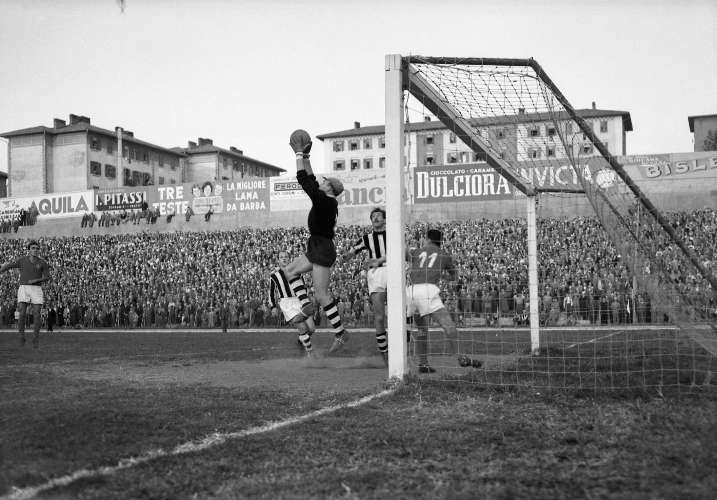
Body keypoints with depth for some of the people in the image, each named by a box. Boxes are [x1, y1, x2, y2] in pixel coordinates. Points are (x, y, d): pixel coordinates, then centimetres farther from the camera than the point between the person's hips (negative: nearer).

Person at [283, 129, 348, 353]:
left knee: (321, 295, -6)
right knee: (288, 272, 14)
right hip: (316, 250, 10)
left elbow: (304, 180, -18)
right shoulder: (326, 200, 10)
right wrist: (304, 156, 18)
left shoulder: (324, 201, -16)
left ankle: (340, 334, 0)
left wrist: (299, 154, -11)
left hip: (322, 251, -10)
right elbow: (310, 180, 19)